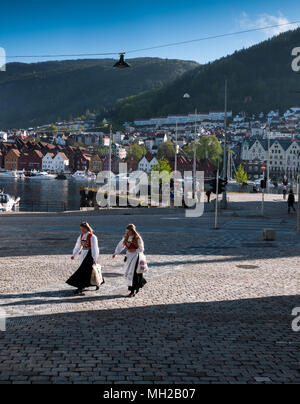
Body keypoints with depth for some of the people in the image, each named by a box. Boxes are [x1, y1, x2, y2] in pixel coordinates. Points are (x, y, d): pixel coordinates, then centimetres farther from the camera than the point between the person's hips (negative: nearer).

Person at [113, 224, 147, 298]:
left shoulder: (137, 239, -10)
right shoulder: (126, 237, 6)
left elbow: (141, 249, -7)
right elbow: (120, 245, 7)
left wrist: (135, 250, -22)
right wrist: (116, 253, -4)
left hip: (135, 257, -6)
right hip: (128, 256, 6)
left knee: (133, 273, -10)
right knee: (127, 273, 8)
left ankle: (132, 292, -6)